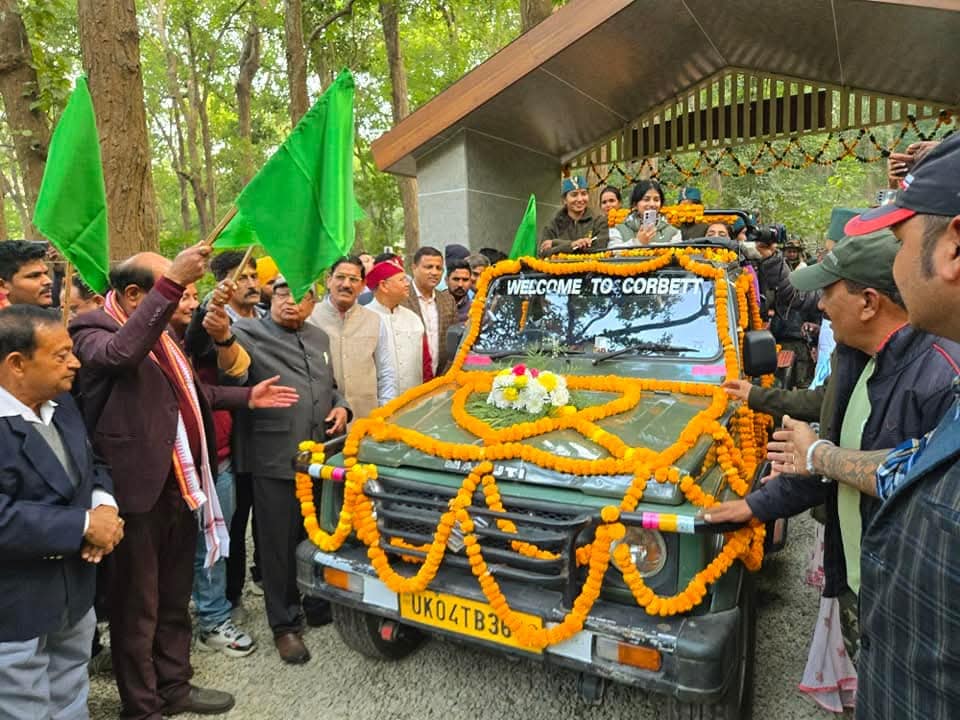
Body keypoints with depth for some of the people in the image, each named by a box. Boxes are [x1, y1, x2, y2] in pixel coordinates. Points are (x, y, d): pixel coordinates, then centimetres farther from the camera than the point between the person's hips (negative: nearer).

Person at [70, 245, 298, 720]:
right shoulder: (93, 329, -12)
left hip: (180, 485, 8)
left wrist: (246, 397, 20)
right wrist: (171, 282, -43)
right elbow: (121, 353, -38)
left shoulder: (157, 332, 15)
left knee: (174, 600, 21)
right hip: (137, 490, -8)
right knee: (137, 607, 9)